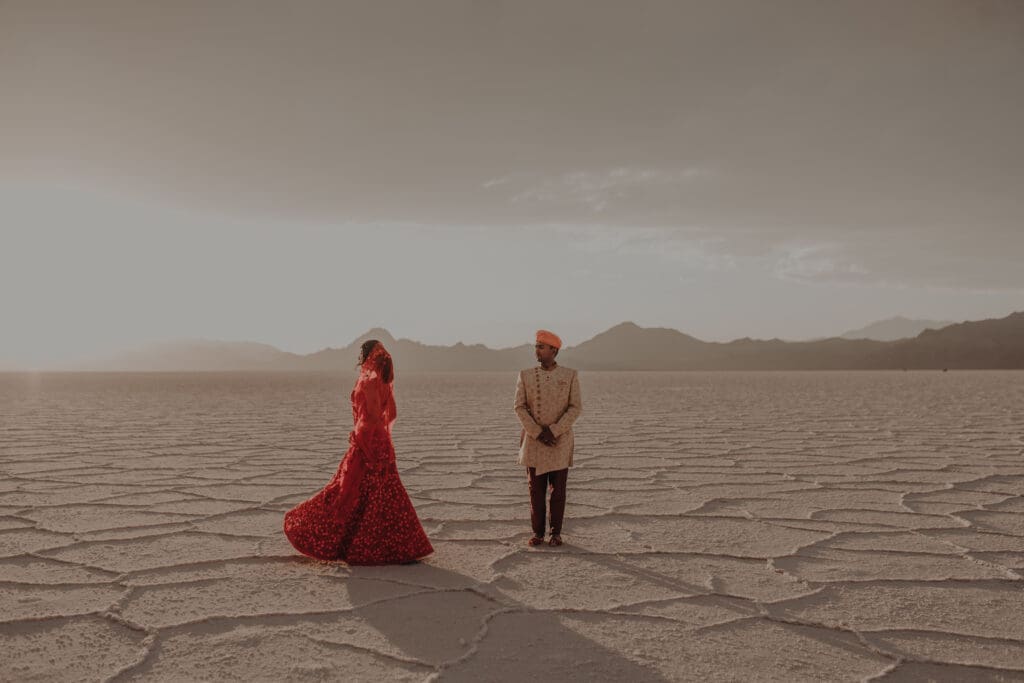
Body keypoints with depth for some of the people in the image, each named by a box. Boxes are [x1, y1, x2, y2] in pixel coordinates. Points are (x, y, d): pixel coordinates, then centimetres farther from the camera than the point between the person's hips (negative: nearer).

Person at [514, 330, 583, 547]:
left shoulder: (570, 375, -3)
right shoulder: (526, 375, 1)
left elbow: (576, 408, -6)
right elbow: (520, 407, -3)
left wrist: (553, 431, -15)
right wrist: (538, 433, -12)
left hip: (560, 440, -1)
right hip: (534, 440, 1)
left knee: (558, 488, 3)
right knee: (536, 488, 3)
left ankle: (556, 532, 12)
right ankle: (538, 532, 12)